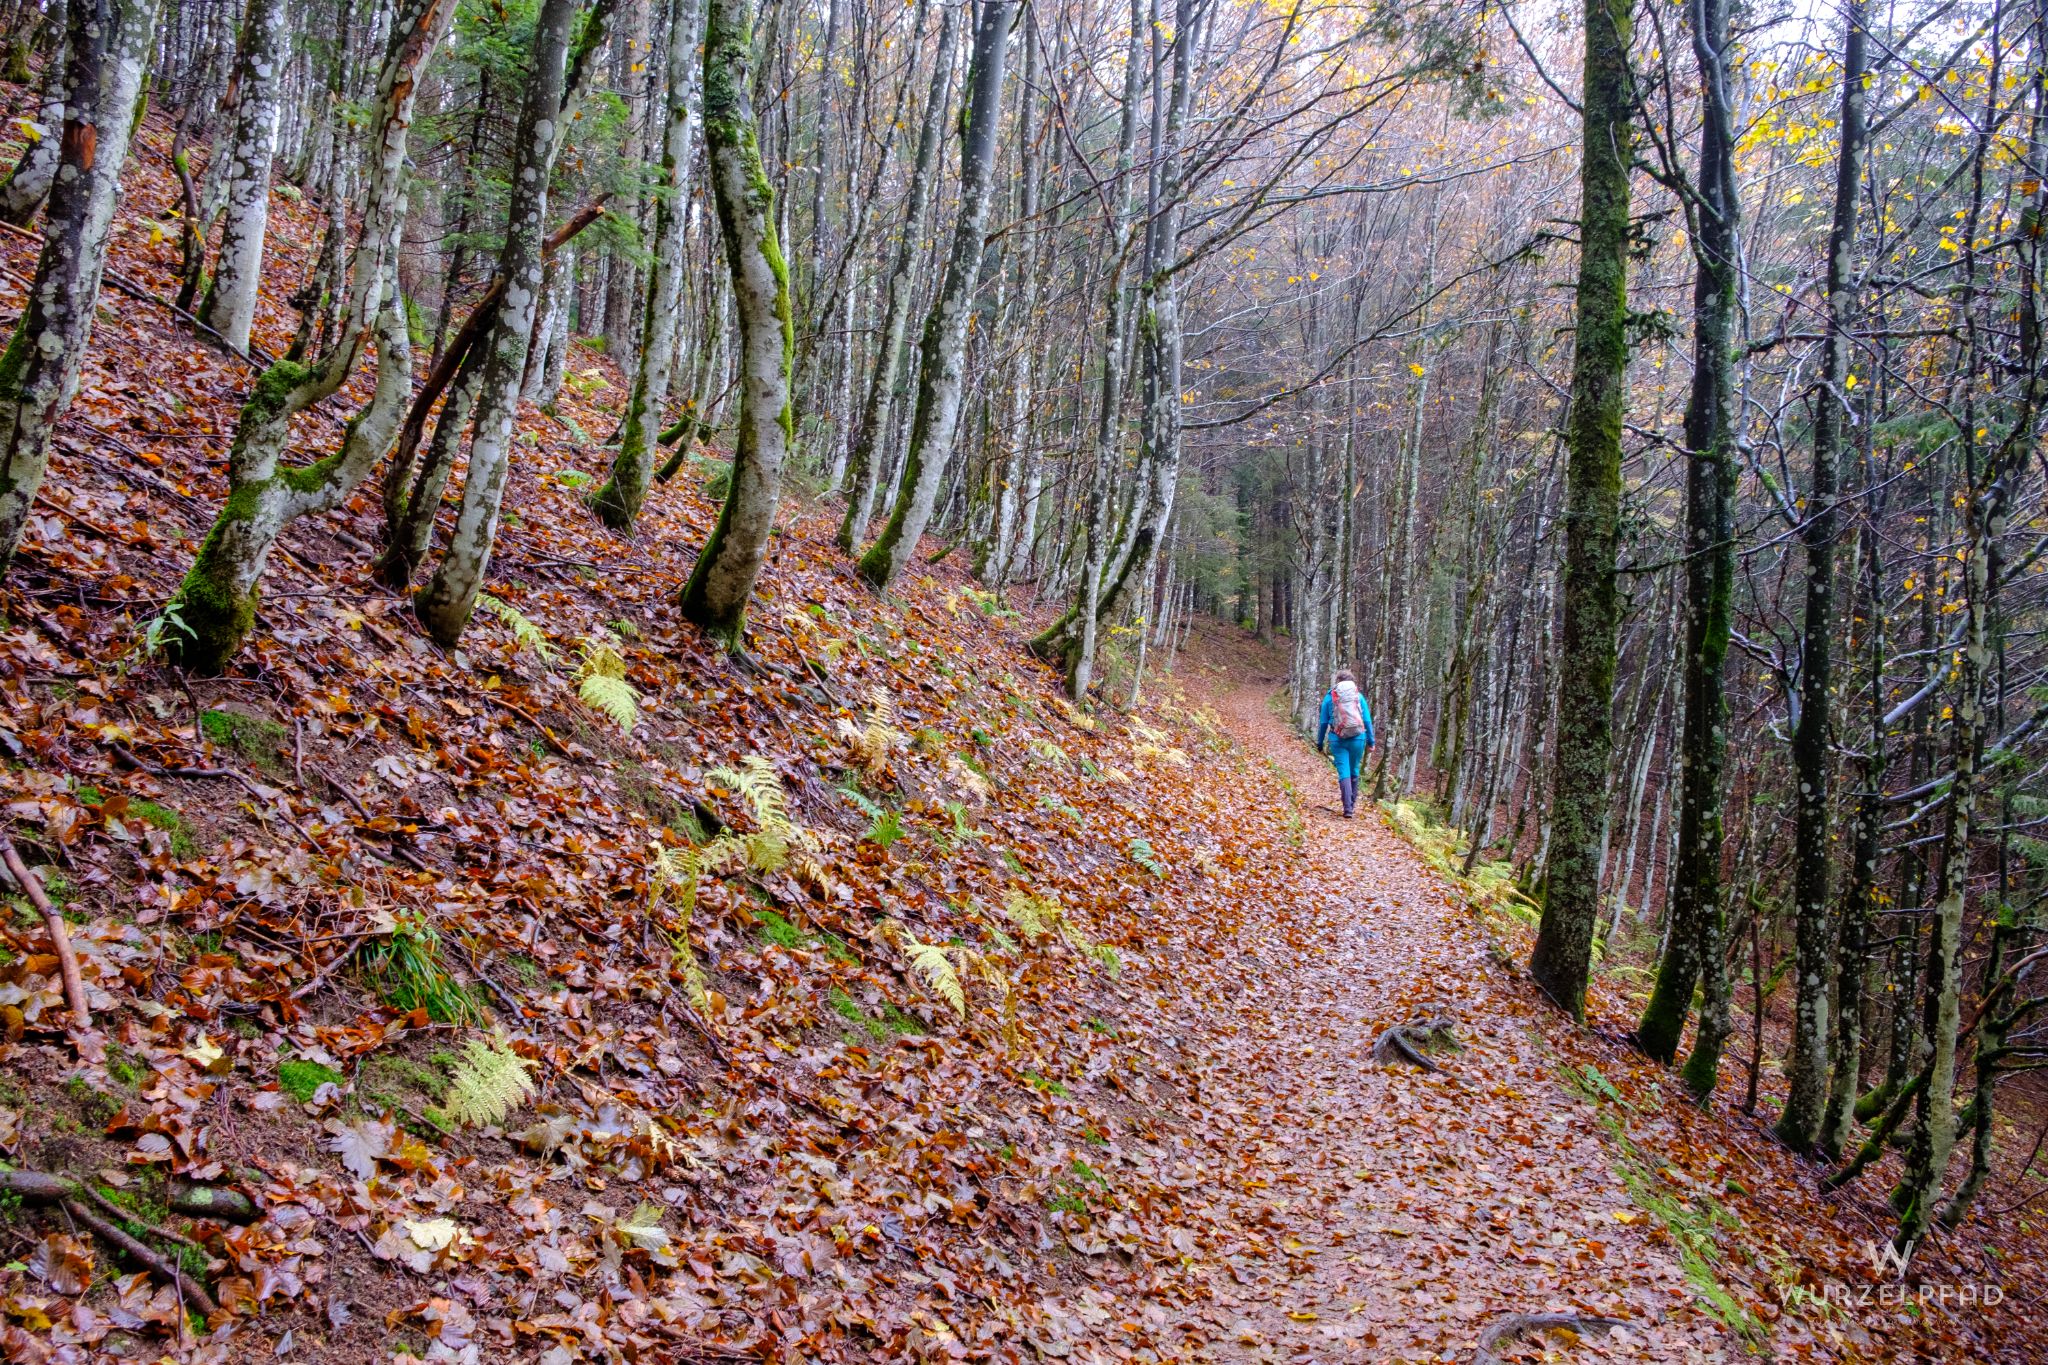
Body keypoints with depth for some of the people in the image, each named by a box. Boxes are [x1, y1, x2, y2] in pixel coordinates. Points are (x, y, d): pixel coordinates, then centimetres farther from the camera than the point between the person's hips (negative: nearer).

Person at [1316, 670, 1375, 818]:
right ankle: (1353, 803, 27)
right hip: (1357, 738, 1)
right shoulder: (1358, 696, 4)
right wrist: (1370, 741, 10)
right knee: (1354, 772, 16)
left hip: (1337, 739, -1)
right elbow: (1367, 720, 3)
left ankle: (1348, 808, -14)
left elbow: (1323, 722, 4)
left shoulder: (1329, 696, 3)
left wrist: (1320, 743, 12)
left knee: (1344, 773, -2)